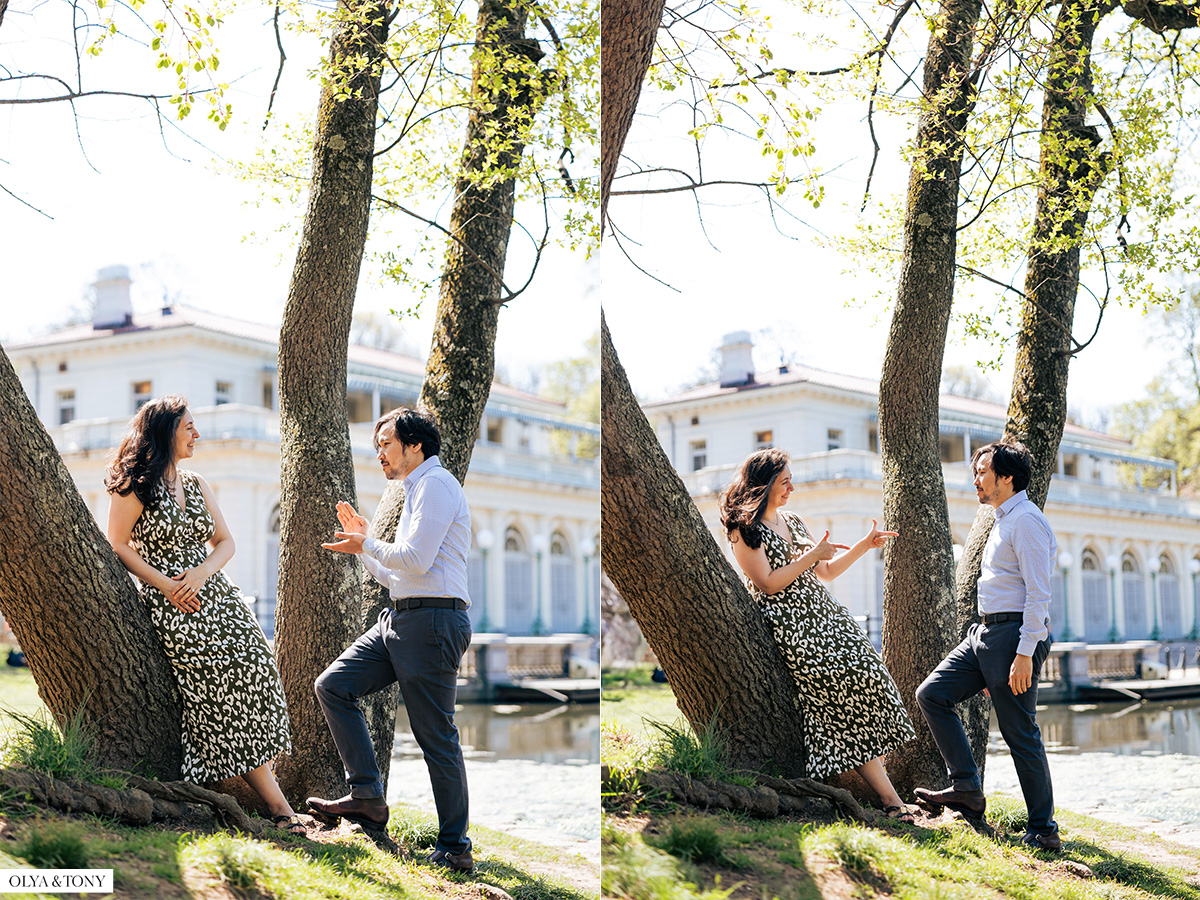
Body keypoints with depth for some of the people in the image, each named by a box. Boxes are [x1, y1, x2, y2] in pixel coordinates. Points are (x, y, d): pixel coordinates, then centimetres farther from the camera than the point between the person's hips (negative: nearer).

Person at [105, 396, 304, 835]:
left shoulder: (197, 486, 16)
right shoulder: (134, 487, -2)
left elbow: (225, 542, 14)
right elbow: (117, 546, -4)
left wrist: (199, 573, -7)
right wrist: (165, 584, -12)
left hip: (216, 597, 6)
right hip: (170, 605, -6)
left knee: (249, 683, -8)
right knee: (218, 698, -11)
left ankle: (275, 804, -6)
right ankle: (276, 803, -10)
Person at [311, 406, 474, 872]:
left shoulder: (436, 484, -7)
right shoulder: (416, 491, 24)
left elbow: (415, 560, -18)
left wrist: (365, 546, -4)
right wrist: (363, 541, 22)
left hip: (431, 622, -10)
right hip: (400, 619, 10)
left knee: (437, 737, -5)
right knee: (333, 685, 0)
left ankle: (455, 847, 2)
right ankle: (367, 796, 0)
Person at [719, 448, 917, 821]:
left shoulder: (791, 521, 18)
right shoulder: (744, 531, -6)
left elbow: (825, 572, 22)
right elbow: (768, 583, -14)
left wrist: (863, 546, 15)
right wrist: (812, 554, -12)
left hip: (825, 614, 8)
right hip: (791, 626, -8)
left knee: (863, 681, -6)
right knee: (845, 694, -13)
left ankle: (886, 793, -4)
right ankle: (889, 797, -10)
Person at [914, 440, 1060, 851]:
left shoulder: (1027, 521, -12)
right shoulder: (1003, 521, 20)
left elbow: (1038, 593, -18)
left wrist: (1024, 654, -24)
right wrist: (988, 656, 26)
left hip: (1014, 633, -10)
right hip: (986, 632, 10)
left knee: (1020, 733, -6)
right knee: (932, 694, 4)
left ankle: (1043, 830, 3)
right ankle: (967, 788, 6)